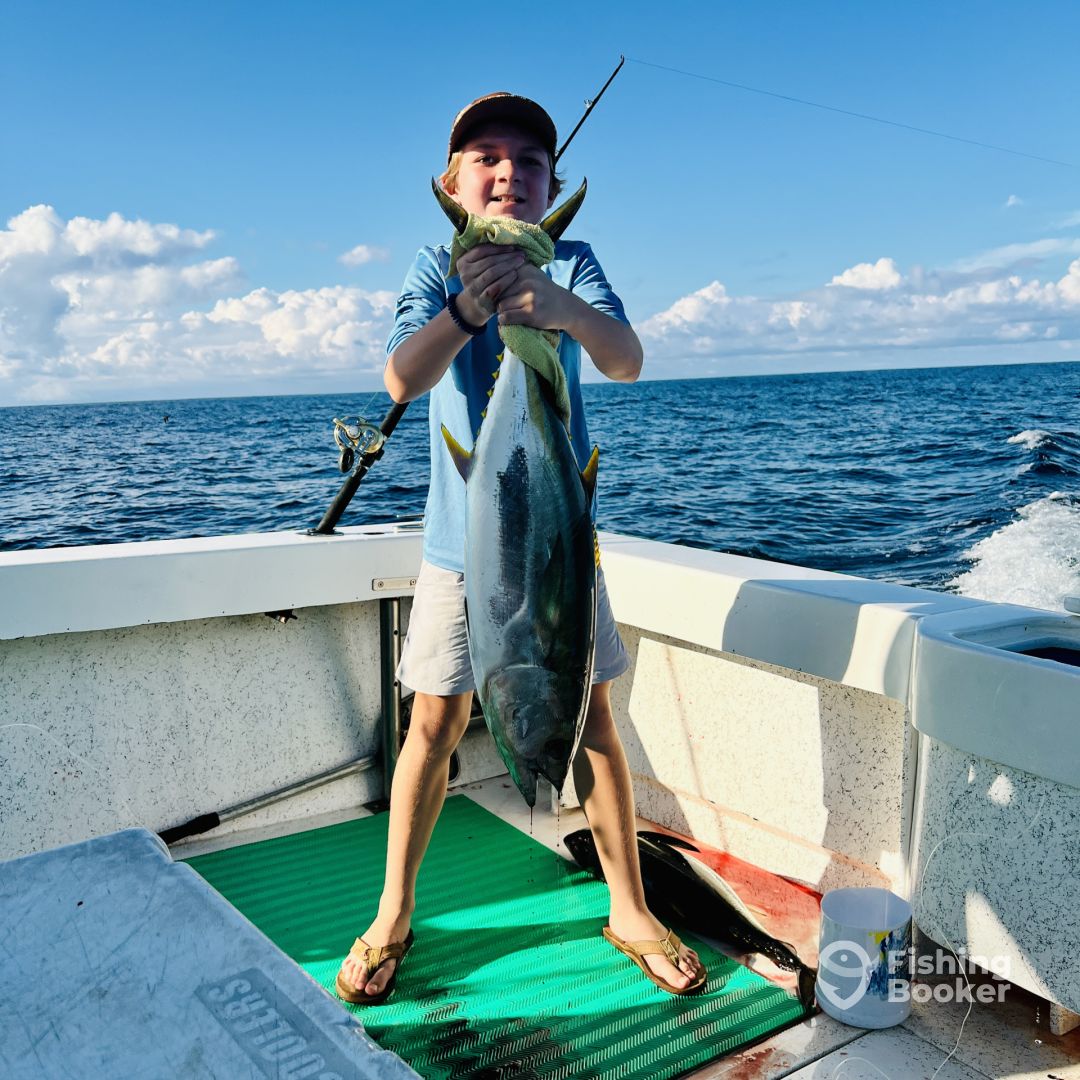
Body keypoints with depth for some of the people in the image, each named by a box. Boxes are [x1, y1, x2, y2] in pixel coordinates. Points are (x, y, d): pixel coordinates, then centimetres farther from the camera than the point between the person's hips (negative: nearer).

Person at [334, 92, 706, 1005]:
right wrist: (465, 311, -40)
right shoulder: (437, 267, -3)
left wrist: (564, 307, -42)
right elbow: (403, 379, -20)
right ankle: (393, 918, 22)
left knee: (591, 715, 6)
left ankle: (630, 910, 22)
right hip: (461, 539, 0)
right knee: (436, 722, 4)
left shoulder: (572, 264, -3)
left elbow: (628, 362, -21)